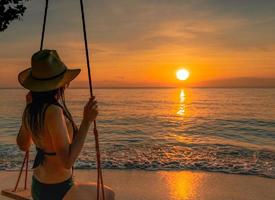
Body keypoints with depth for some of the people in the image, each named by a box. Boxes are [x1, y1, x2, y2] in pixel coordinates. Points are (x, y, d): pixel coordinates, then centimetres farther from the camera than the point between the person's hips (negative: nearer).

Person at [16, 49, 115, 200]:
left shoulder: (31, 110, -5)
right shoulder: (53, 112, -30)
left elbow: (23, 145, 13)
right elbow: (67, 162, -29)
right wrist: (87, 121, -29)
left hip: (39, 187, 8)